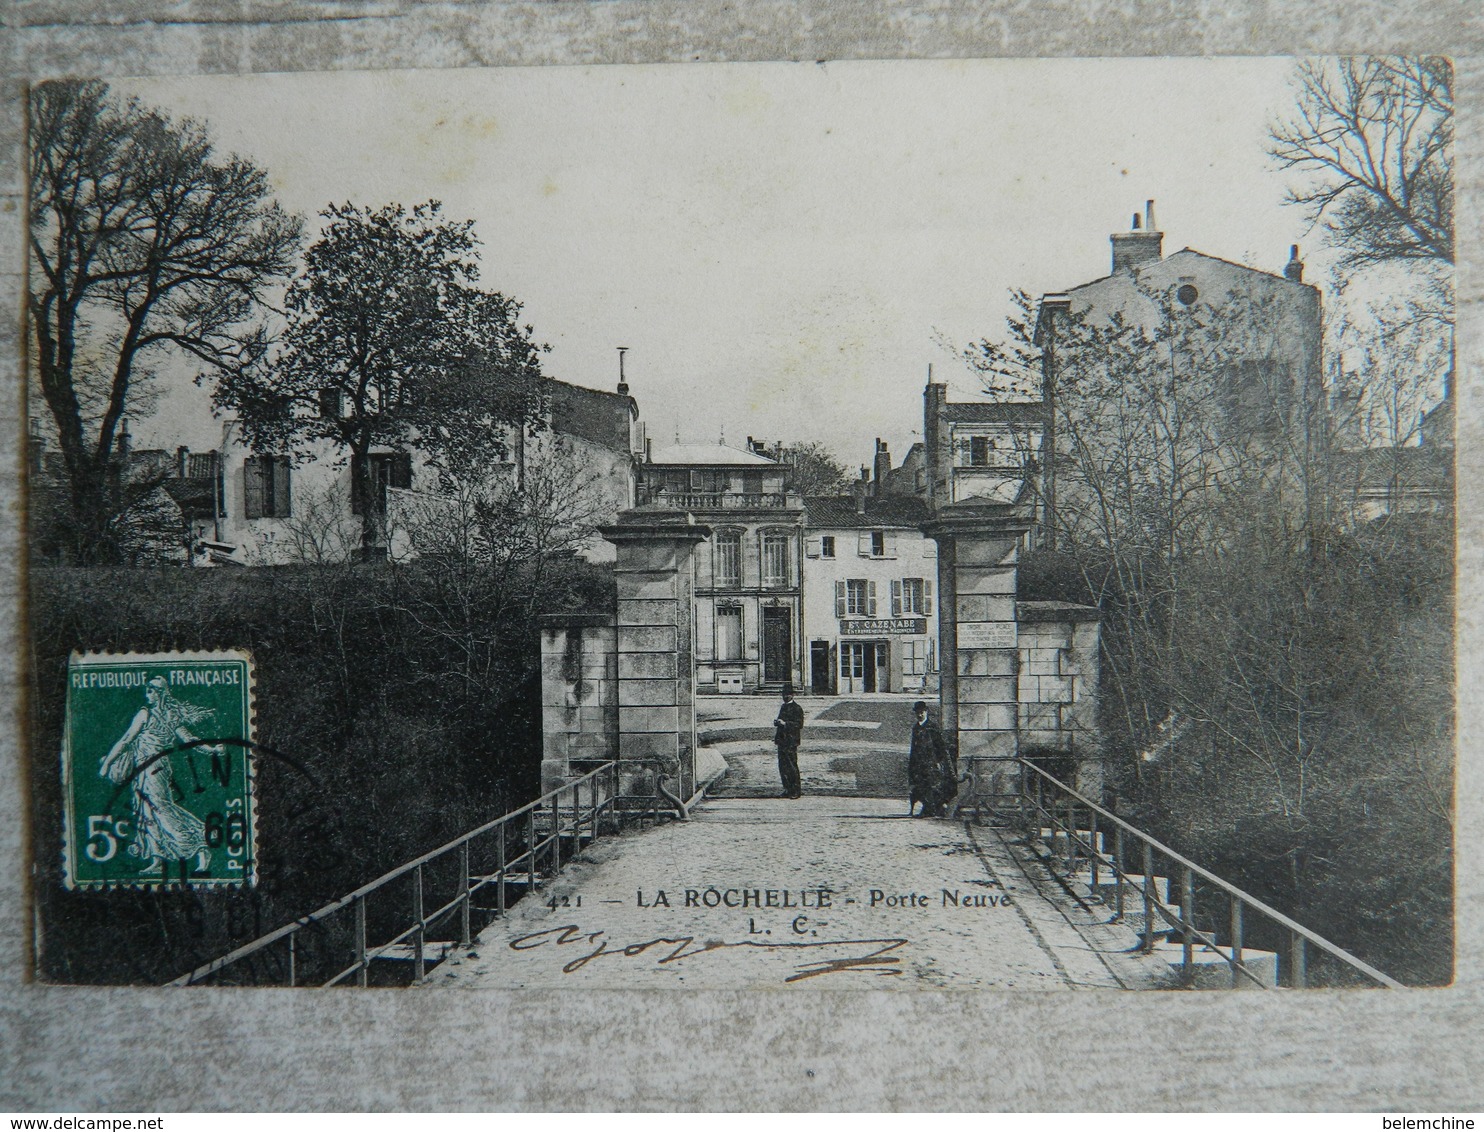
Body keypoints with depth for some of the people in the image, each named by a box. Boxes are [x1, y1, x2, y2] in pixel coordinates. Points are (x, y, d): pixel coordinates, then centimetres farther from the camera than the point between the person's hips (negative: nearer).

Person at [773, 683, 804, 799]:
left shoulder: (797, 709, -7)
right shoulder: (783, 707, 18)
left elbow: (799, 724, -13)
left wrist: (785, 723, -20)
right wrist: (777, 723, 4)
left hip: (791, 742, -8)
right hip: (781, 741, 8)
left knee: (792, 766, -5)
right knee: (783, 766, 9)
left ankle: (797, 791, 2)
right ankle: (788, 790, 16)